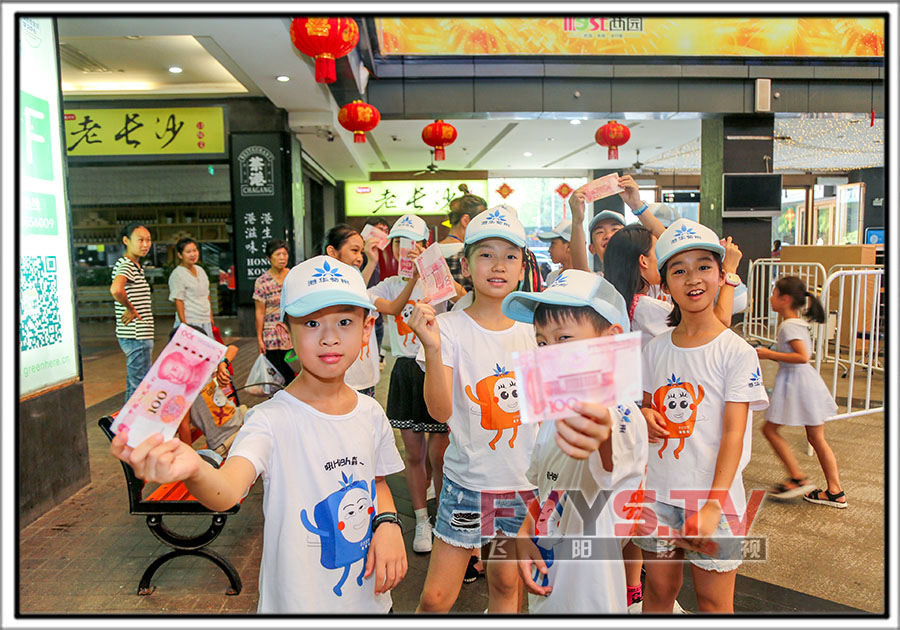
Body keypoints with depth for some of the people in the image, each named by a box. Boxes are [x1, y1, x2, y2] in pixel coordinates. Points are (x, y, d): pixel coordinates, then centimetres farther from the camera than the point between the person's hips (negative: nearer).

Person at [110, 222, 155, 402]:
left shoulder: (135, 266, 16)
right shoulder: (125, 266, -16)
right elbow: (116, 289, -37)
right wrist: (131, 309, -21)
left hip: (140, 336, 10)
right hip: (136, 336, -10)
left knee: (135, 384, 19)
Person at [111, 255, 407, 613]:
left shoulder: (370, 413, -5)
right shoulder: (272, 421, -22)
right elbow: (226, 493, -38)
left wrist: (388, 523, -8)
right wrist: (194, 471, -58)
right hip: (297, 602, -4)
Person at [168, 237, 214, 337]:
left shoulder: (200, 270, 14)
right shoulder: (177, 274, -8)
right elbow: (178, 301, -12)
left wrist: (211, 317, 17)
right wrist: (184, 325, -16)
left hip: (206, 322, 7)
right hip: (190, 322, -7)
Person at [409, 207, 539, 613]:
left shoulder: (532, 328, 1)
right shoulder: (449, 327, -11)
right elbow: (441, 410, -21)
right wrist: (431, 348, -31)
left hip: (525, 480, 3)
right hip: (468, 481, -3)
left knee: (505, 583, 18)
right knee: (436, 597, 3)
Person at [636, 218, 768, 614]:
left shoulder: (737, 352, -9)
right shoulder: (656, 349, 3)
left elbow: (733, 435, -13)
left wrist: (712, 506, -19)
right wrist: (645, 415, -7)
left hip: (714, 496, -3)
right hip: (658, 492, 4)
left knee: (713, 601, 9)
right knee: (658, 590, 14)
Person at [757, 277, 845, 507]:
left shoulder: (788, 326, -16)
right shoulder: (799, 323, 13)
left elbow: (802, 357, -26)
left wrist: (771, 354, -21)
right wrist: (769, 354, 18)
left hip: (795, 382, -9)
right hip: (807, 380, 9)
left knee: (770, 429, 3)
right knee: (817, 438, 11)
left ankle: (798, 478, 5)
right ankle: (835, 492, 15)